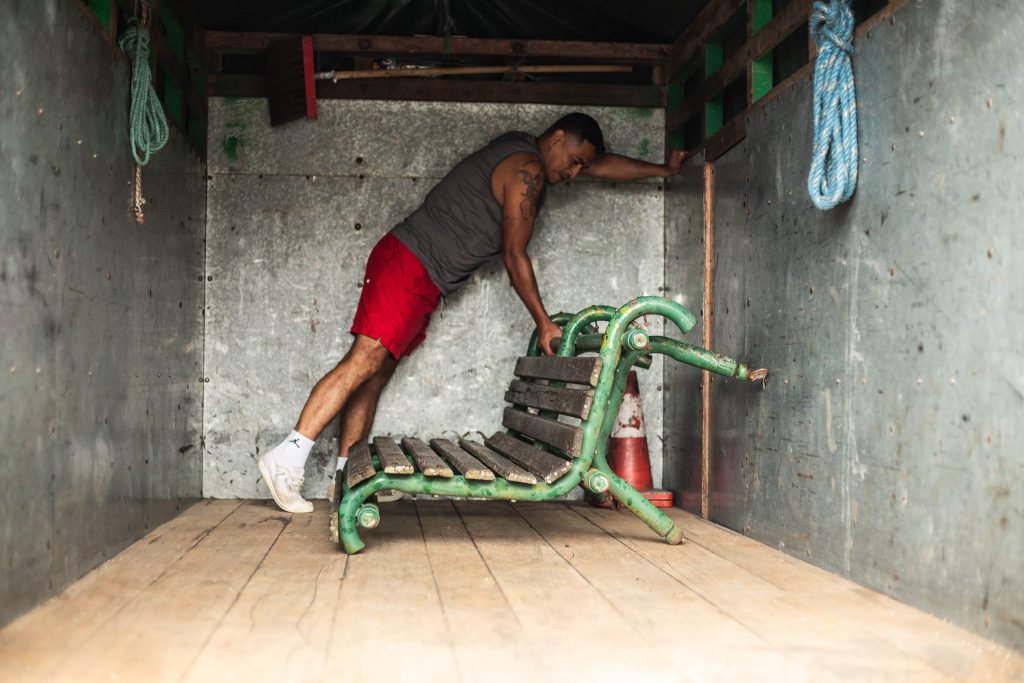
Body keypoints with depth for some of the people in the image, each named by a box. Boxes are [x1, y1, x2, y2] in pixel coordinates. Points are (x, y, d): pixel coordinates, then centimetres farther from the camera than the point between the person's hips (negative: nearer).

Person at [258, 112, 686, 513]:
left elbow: (601, 164, 32)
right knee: (364, 362, -18)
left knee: (376, 372, 3)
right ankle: (288, 457, -22)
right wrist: (543, 323, -5)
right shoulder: (527, 171, -10)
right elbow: (514, 255, -10)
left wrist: (665, 170, 39)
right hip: (409, 264, -10)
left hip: (420, 280, 10)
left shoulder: (519, 149, 21)